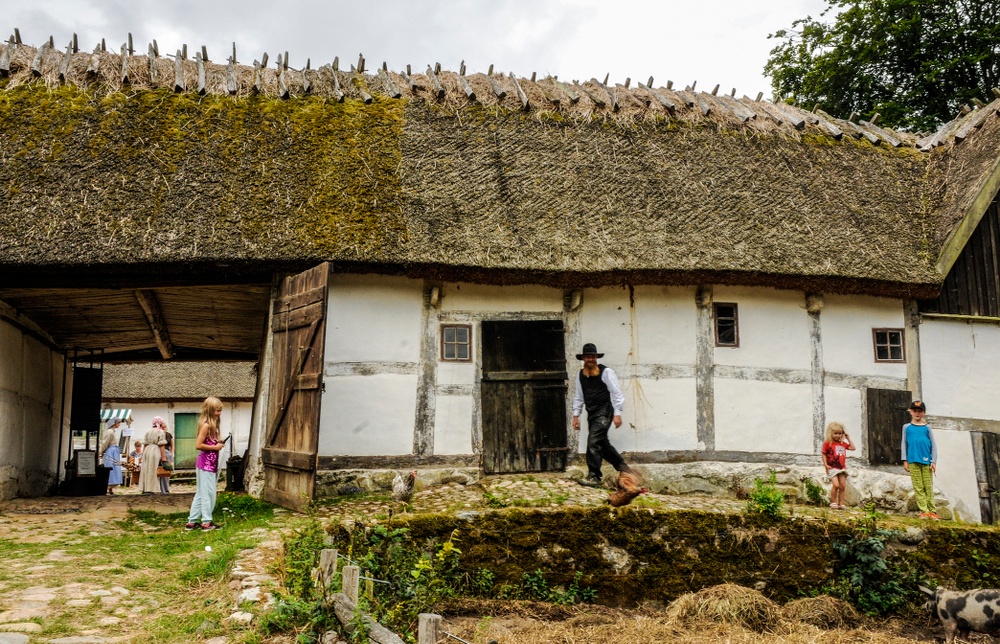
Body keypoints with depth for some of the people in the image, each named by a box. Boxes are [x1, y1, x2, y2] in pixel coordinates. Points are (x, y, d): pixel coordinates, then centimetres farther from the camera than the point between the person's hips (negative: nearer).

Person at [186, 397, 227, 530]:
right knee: (208, 493, -3)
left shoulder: (212, 425, 14)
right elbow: (198, 445, -19)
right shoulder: (206, 425, -14)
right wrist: (215, 447, -14)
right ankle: (206, 522, 4)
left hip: (210, 463, 10)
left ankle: (192, 521, 19)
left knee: (201, 494, 13)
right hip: (205, 464, -10)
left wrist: (218, 443, 4)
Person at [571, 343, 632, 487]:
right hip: (591, 414, 7)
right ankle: (621, 465, 31)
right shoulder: (580, 375, 9)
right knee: (602, 443, 12)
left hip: (604, 412, -7)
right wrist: (576, 415, 12)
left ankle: (593, 476, -10)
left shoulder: (606, 372, -9)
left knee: (593, 442, -15)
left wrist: (617, 414, -14)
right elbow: (578, 396, 16)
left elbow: (617, 393, -9)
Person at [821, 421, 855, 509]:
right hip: (832, 468, -6)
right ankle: (833, 502, -3)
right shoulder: (827, 443, -4)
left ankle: (841, 504, 12)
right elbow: (824, 454, -2)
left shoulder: (843, 443, 12)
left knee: (843, 486, 4)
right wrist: (826, 465, -11)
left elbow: (853, 448, 13)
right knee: (836, 485, -17)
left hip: (842, 468, 6)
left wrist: (848, 438, 10)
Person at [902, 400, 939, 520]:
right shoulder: (907, 427, 9)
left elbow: (933, 445, 7)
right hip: (913, 461, 0)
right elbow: (904, 444, 9)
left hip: (926, 461, 0)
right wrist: (905, 460, 3)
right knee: (918, 487, -1)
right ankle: (924, 511, 0)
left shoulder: (927, 427, 8)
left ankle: (932, 511, 5)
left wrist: (934, 461, 0)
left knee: (929, 487, 1)